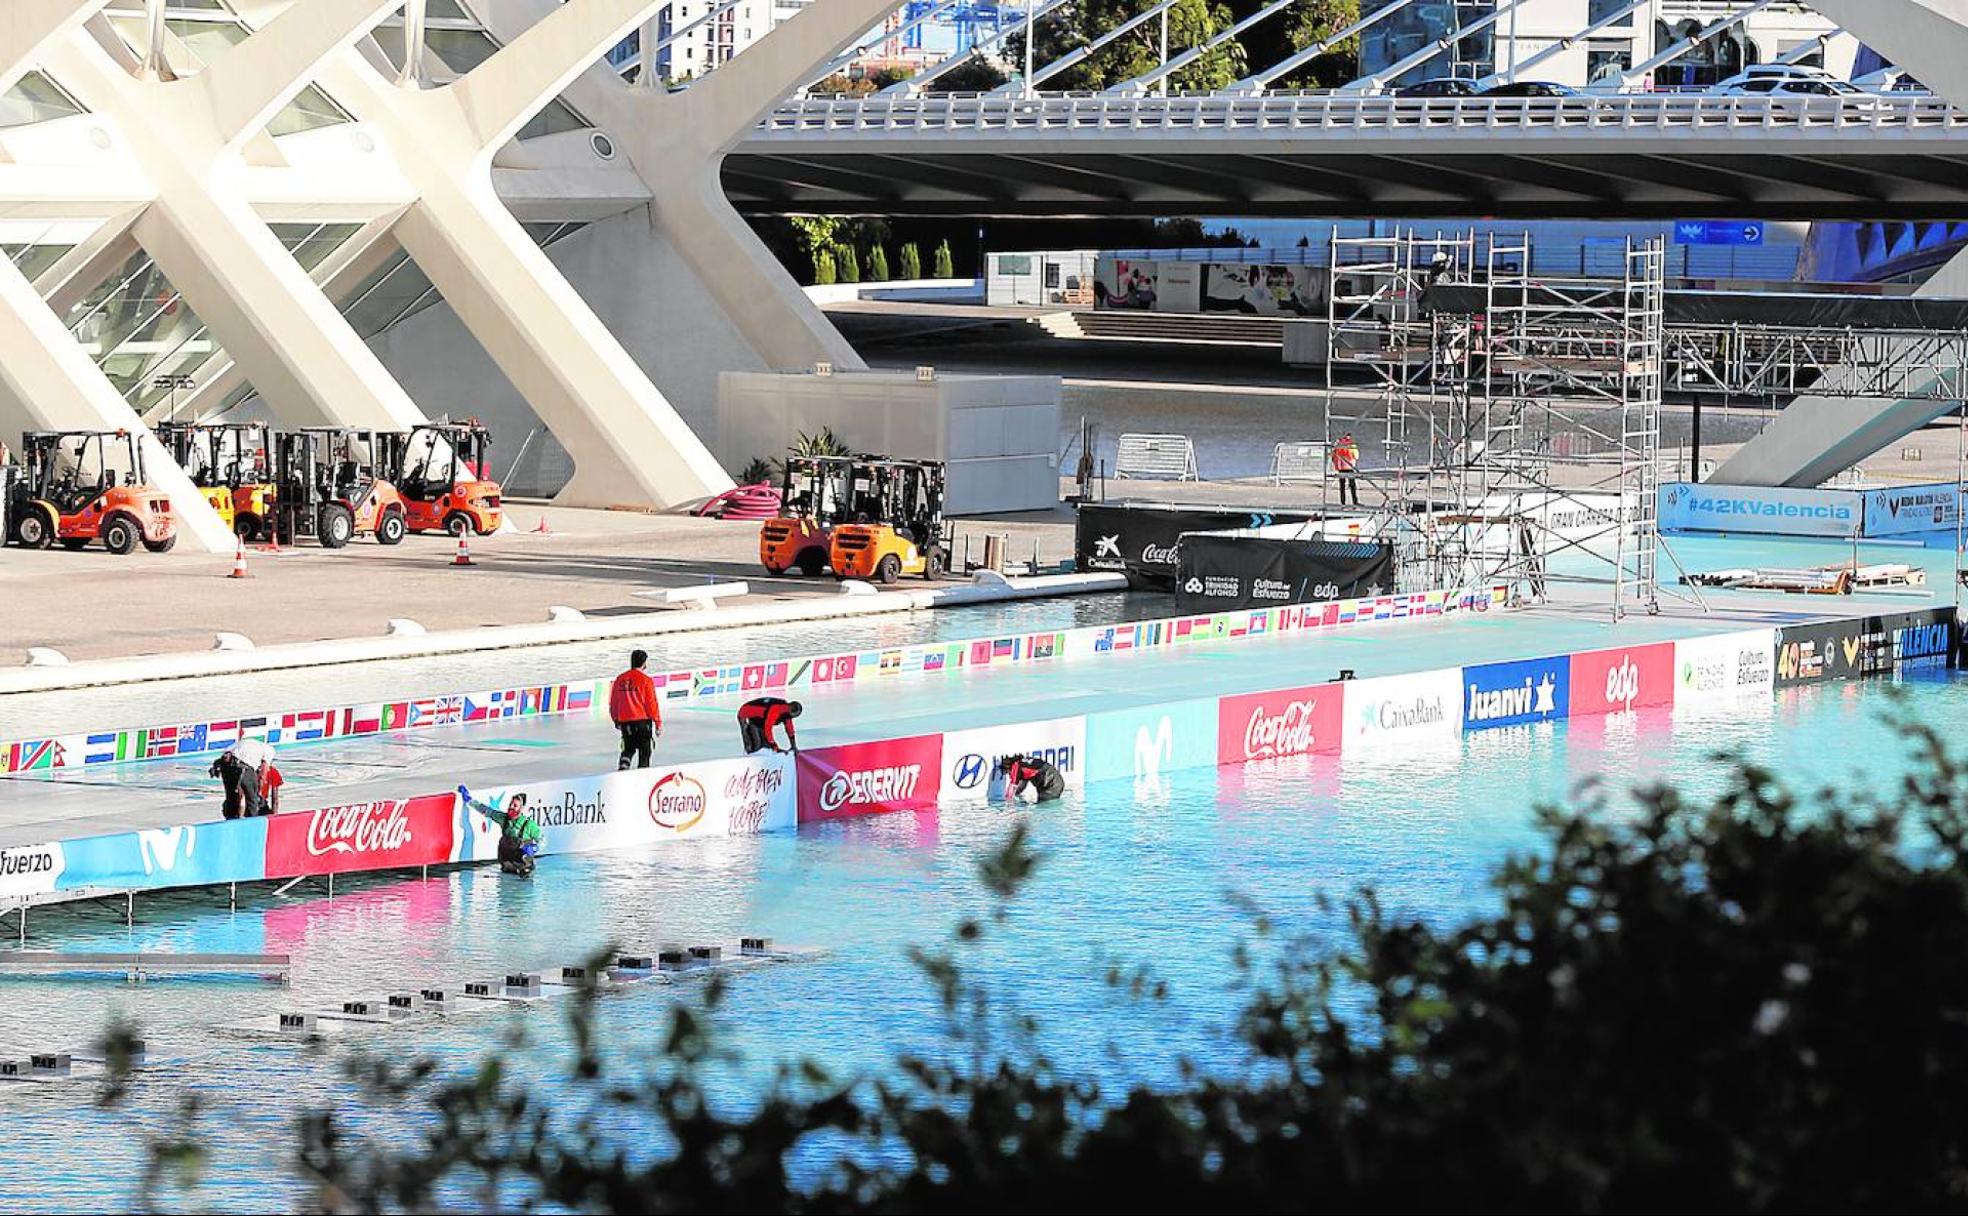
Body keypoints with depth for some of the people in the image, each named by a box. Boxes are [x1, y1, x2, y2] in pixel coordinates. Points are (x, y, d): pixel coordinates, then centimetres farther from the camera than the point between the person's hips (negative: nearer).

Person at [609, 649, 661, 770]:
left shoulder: (620, 679, 4)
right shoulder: (646, 680, -10)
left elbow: (613, 702, 11)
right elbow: (651, 703, -10)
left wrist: (616, 720, 24)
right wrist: (658, 723, -2)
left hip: (624, 721, 4)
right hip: (643, 720, -4)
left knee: (628, 749, 18)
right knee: (645, 751, 7)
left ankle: (623, 766, -3)